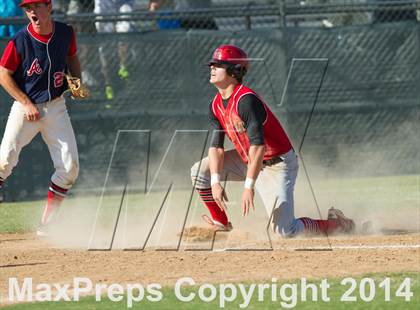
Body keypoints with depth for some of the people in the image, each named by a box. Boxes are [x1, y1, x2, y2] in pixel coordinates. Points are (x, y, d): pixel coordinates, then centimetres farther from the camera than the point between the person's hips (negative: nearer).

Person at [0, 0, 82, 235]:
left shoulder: (66, 33, -3)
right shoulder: (20, 41, -14)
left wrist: (77, 81, -2)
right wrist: (27, 103, -13)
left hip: (56, 107, 3)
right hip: (26, 107, -3)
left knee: (69, 167, -5)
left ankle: (46, 224, 7)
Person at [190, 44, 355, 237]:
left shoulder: (246, 100, -26)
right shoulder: (216, 105, 2)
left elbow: (258, 146, -31)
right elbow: (216, 146, -3)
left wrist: (249, 186, -36)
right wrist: (215, 181, -18)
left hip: (277, 165, -9)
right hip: (247, 160, 9)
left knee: (285, 231, -16)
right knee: (200, 171, 1)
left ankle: (335, 223, 8)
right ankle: (221, 223, 14)